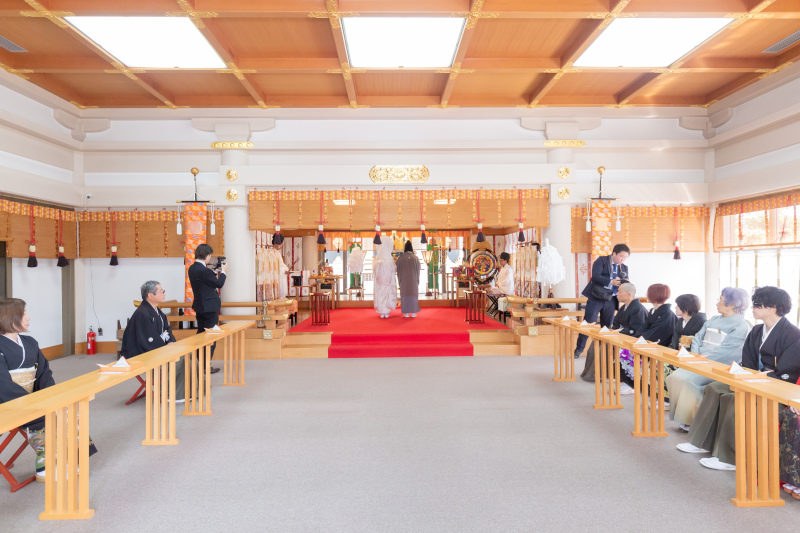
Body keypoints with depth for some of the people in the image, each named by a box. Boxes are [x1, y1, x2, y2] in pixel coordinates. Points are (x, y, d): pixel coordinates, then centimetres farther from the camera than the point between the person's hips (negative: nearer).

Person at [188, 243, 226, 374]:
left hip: (199, 306, 9)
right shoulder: (204, 270, -23)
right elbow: (219, 284, -13)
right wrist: (223, 271, 1)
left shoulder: (192, 268, 4)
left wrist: (217, 271, 9)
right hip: (210, 307, -9)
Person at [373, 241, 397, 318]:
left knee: (380, 295, 7)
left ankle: (382, 313, 8)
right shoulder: (390, 259, -10)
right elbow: (393, 269, -7)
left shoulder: (378, 259, -6)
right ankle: (387, 313, 5)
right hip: (388, 280, -1)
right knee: (387, 295, 6)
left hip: (379, 280, 2)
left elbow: (374, 268, -1)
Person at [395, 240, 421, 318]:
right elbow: (418, 270, 0)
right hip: (413, 280, 0)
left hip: (404, 280, 0)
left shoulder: (400, 258, -5)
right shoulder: (415, 258, -5)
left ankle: (406, 312, 5)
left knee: (405, 295, 5)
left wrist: (399, 280, 9)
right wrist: (418, 280, 9)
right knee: (413, 295, 7)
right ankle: (413, 312, 7)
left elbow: (398, 270, 0)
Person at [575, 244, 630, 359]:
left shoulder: (624, 268, 14)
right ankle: (579, 349, 3)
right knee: (588, 323, -5)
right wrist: (611, 282, -24)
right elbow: (596, 276, -15)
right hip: (596, 298, -5)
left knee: (607, 326, 8)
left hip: (611, 300, 5)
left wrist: (625, 283, -12)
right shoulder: (601, 261, -2)